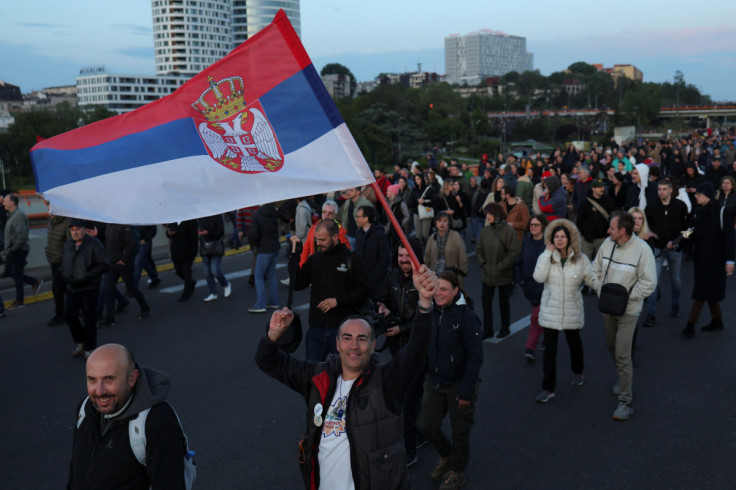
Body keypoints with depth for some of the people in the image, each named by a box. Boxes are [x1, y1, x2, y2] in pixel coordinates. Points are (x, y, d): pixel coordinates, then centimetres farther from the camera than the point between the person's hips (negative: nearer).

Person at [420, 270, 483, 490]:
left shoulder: (466, 317, -19)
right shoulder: (432, 313, -2)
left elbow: (475, 356, -16)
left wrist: (466, 390, -17)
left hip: (458, 384, -5)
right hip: (434, 381, 5)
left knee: (460, 431, 11)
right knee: (427, 426, 8)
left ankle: (457, 472, 34)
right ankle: (446, 455, 38)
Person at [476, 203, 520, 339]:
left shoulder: (509, 231, -15)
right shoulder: (485, 231, 0)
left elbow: (514, 252, -16)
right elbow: (478, 250, 9)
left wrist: (500, 267, -15)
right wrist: (483, 264, -3)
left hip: (504, 276, -4)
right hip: (487, 275, 4)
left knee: (504, 302, 11)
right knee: (486, 301, 7)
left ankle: (505, 328, 29)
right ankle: (487, 330, 19)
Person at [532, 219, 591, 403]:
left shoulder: (581, 259, -3)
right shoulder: (546, 257, -4)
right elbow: (539, 277, -20)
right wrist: (548, 253, -19)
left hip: (572, 311, 1)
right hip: (550, 311, -1)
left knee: (574, 343, 21)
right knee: (549, 349, -2)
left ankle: (577, 373, 48)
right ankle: (548, 388, 5)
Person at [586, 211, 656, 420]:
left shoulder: (642, 249, -18)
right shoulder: (607, 243, -2)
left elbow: (648, 283, -17)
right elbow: (594, 270, 9)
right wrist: (599, 287, -6)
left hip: (628, 310, -6)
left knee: (622, 355, -8)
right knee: (611, 346, 21)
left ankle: (626, 402, 1)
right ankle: (624, 378, 48)